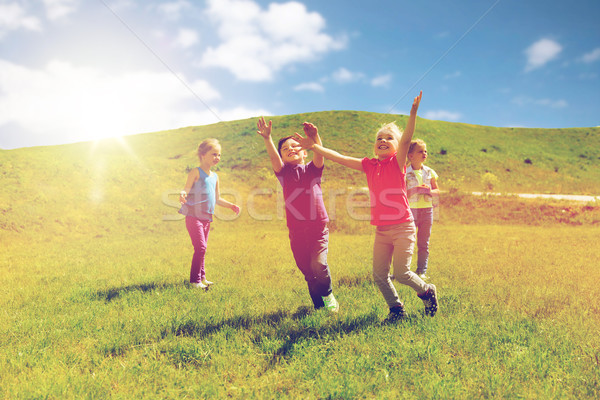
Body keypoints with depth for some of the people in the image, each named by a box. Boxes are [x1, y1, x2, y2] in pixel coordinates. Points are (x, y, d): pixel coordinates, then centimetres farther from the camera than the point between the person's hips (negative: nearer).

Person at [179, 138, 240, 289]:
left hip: (206, 218, 7)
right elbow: (186, 191, -15)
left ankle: (202, 277, 24)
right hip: (194, 216, -7)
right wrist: (182, 195, -36)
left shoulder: (215, 177, 16)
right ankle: (195, 280, -6)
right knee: (200, 247, -13)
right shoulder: (196, 172, -6)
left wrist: (231, 205, 17)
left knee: (202, 248, 15)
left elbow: (217, 199, 24)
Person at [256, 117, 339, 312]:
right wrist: (267, 139, -30)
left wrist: (315, 138, -35)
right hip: (296, 231, 2)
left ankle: (328, 295, 10)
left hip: (318, 227, -2)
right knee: (307, 270, 7)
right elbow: (274, 157, -12)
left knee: (318, 263, -17)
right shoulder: (284, 173, 7)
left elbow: (319, 155, -14)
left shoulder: (312, 169, 6)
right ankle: (318, 304, 25)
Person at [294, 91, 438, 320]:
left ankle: (427, 292, 24)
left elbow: (406, 139, -20)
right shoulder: (369, 165, 8)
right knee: (379, 275, 4)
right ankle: (396, 309, 24)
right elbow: (339, 158, 7)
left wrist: (414, 111, -34)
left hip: (403, 228, -5)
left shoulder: (397, 162, -3)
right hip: (382, 230, 5)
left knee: (401, 273, -6)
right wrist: (313, 146, 3)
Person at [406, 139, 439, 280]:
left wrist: (430, 191, -8)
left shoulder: (429, 172, 8)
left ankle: (422, 271, 15)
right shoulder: (405, 173, -4)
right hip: (411, 209, -3)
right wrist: (416, 190, -20)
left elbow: (437, 190, 13)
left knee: (424, 243, 7)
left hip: (427, 210, 4)